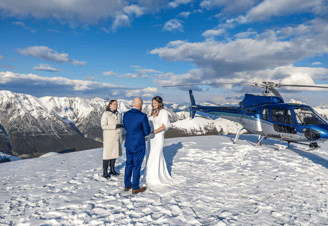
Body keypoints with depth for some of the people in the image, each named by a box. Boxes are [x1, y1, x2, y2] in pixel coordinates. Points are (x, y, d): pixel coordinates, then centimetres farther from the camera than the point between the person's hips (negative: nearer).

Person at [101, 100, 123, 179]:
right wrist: (115, 126, -24)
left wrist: (122, 125, -10)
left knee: (115, 153, 13)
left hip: (117, 137, 6)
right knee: (107, 154, -1)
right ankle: (105, 172, 11)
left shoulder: (118, 114, 7)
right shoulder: (105, 114, -12)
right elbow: (103, 126, -17)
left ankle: (112, 170, 26)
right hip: (109, 137, -6)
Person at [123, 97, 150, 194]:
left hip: (128, 144, 6)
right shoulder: (143, 116, -18)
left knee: (129, 164, 19)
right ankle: (135, 188, 19)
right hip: (138, 145, -6)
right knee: (137, 166, 6)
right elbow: (147, 132, -12)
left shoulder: (126, 114, -1)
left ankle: (127, 185, 30)